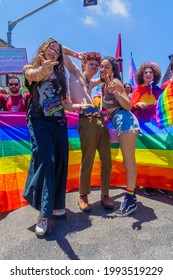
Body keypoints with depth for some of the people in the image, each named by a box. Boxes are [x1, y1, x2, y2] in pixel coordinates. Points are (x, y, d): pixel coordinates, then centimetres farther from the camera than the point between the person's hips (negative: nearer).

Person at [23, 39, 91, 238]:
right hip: (39, 121, -5)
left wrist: (79, 106, 8)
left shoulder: (59, 74, 21)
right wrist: (42, 70, -43)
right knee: (46, 161, -18)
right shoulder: (31, 68, 6)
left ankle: (57, 206, 14)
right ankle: (44, 214, -12)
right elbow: (33, 76, -21)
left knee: (60, 163, 1)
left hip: (59, 122, 6)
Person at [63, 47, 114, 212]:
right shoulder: (75, 73, 13)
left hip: (100, 120, 7)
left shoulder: (91, 83, 29)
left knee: (107, 160, 7)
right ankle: (83, 196, 16)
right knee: (87, 162, -3)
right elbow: (61, 50, 14)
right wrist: (77, 55, 23)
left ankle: (105, 195, 21)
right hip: (87, 122, -7)